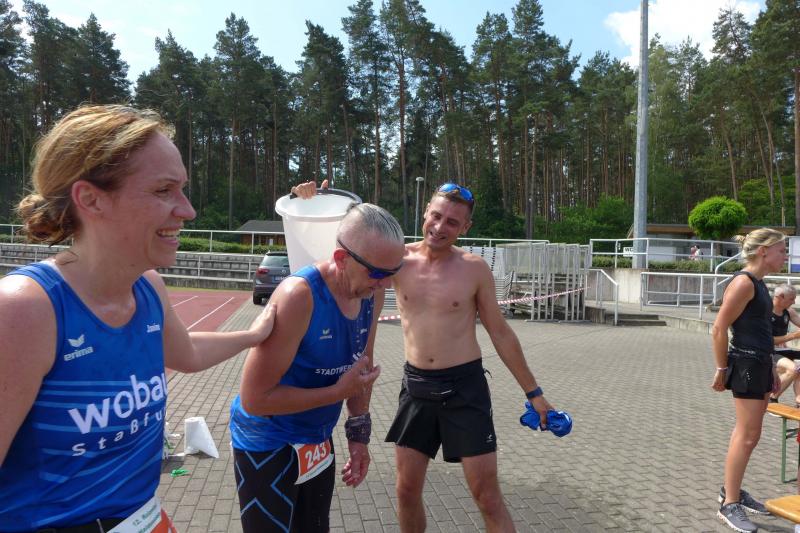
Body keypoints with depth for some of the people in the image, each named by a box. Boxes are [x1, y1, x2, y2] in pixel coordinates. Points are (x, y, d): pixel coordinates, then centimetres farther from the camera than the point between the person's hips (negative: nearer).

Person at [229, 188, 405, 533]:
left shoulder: (371, 294, -9)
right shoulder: (298, 296, -31)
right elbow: (254, 398, -27)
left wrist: (358, 431, 7)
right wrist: (339, 391, -23)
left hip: (318, 442, 7)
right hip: (267, 447, -6)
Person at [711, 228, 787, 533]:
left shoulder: (758, 283, 14)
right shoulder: (744, 282, -16)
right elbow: (719, 330, -18)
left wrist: (770, 369, 22)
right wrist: (721, 370, -15)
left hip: (760, 364, 9)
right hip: (746, 364, -9)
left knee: (747, 434, 17)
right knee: (747, 436, -3)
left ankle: (732, 490, 31)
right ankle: (729, 505, 8)